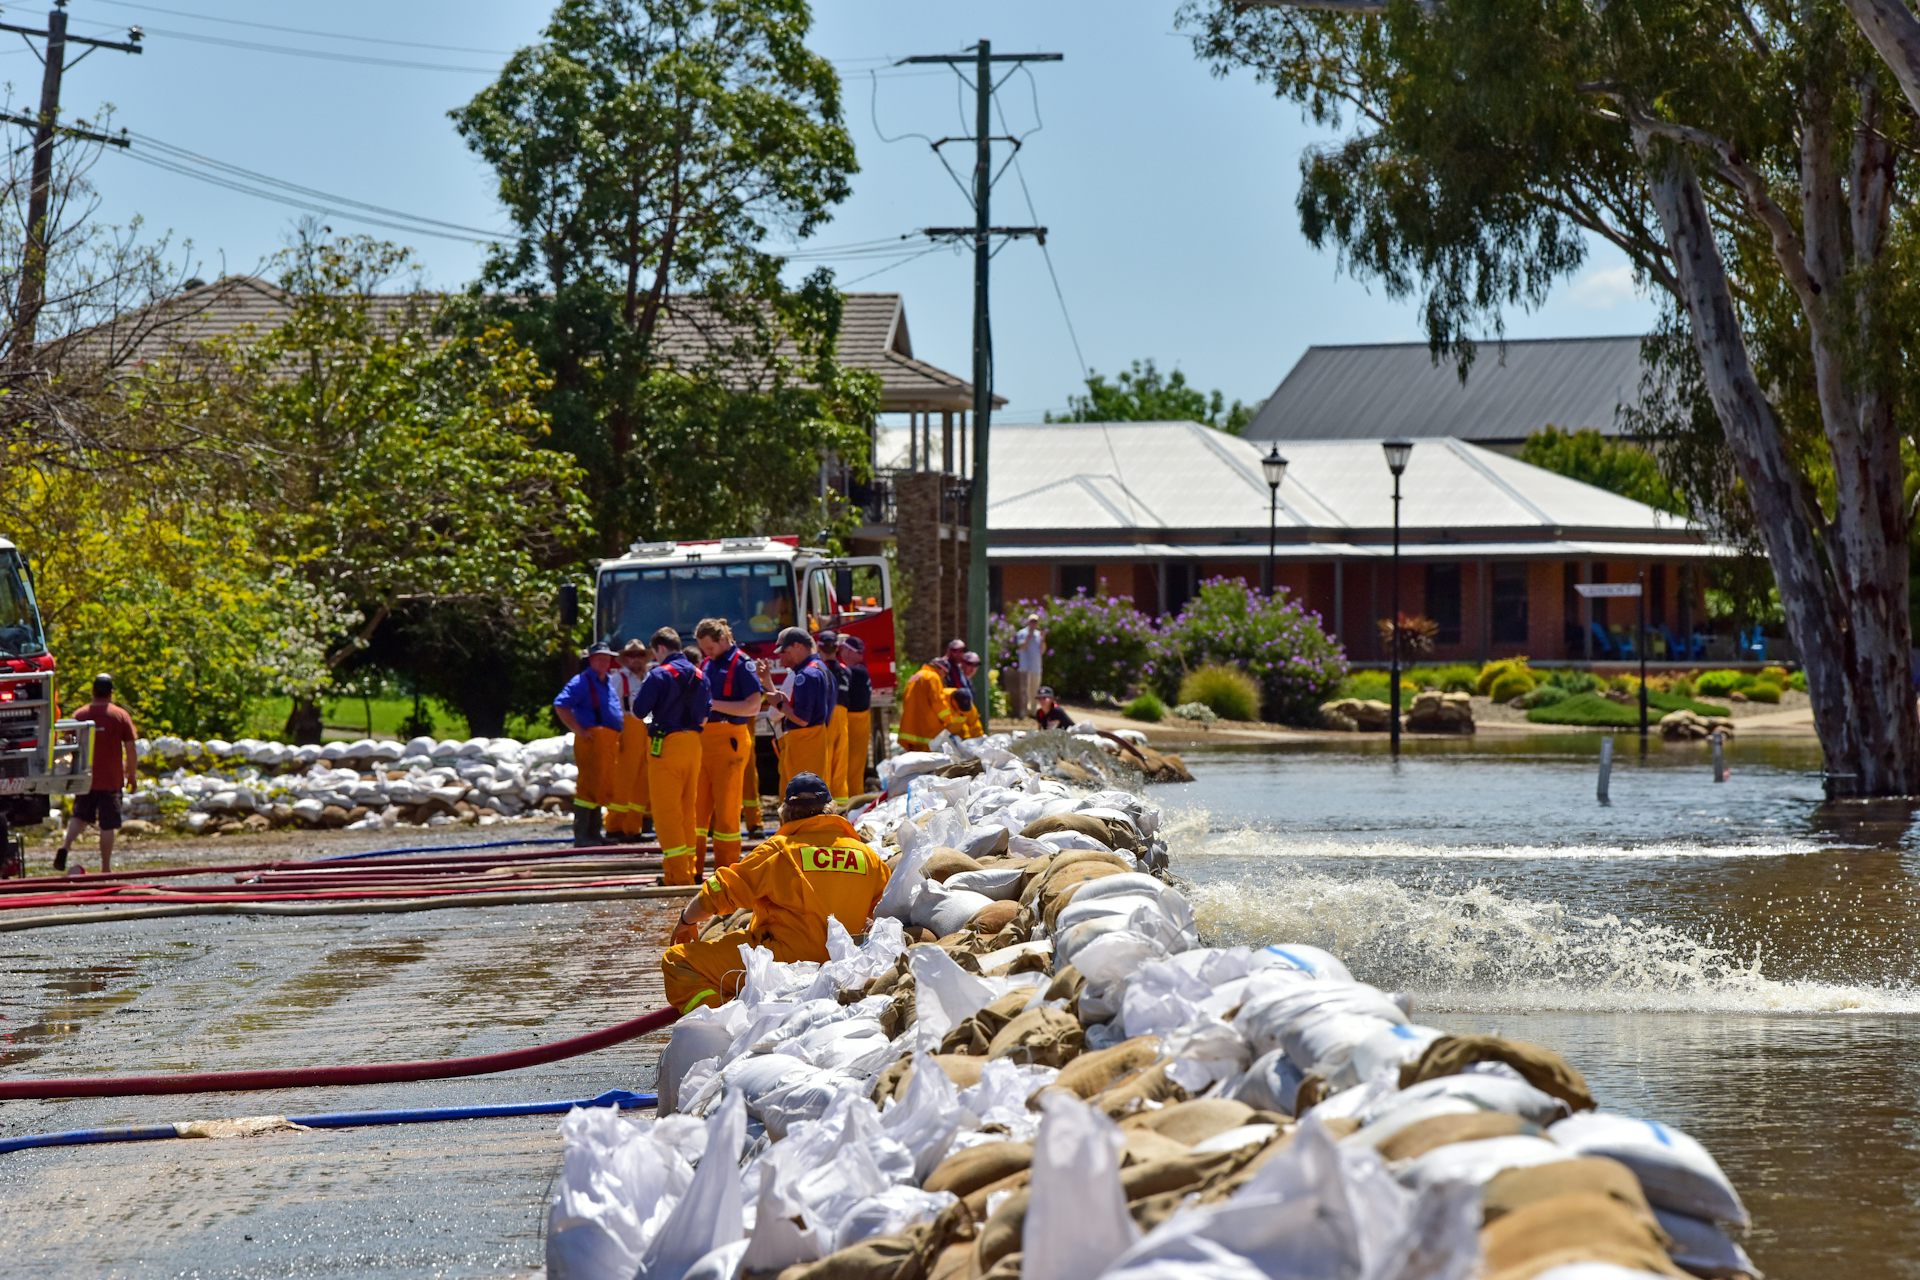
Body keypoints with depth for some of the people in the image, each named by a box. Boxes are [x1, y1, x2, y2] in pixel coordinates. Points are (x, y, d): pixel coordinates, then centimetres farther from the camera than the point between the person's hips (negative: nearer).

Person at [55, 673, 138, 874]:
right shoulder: (120, 716, -5)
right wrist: (132, 774, 6)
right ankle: (106, 868, 5)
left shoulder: (80, 715, 2)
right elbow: (131, 749, -6)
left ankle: (65, 846, -8)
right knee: (107, 825, 3)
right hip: (111, 780, -2)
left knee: (80, 816, 18)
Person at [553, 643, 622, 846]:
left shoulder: (607, 683, 22)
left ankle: (593, 833, 20)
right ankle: (581, 835, -9)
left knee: (603, 788, 12)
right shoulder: (582, 681, -6)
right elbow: (560, 705, -16)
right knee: (589, 786, -10)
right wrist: (578, 730, -18)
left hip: (610, 742, 9)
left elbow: (618, 711, 39)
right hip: (592, 739, -9)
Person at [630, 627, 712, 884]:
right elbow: (704, 717, 15)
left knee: (667, 810, -5)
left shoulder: (660, 674, -11)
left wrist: (633, 709, 8)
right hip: (693, 743, 7)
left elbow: (639, 710, -13)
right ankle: (691, 868, 17)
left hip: (667, 743, -7)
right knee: (688, 808, 15)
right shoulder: (698, 675, 11)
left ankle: (678, 873, -10)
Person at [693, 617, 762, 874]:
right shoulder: (706, 664, 14)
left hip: (729, 739, -6)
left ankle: (727, 869, 2)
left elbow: (753, 706, -14)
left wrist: (715, 704, -18)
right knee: (697, 804, 5)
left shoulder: (742, 664, -6)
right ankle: (692, 864, 9)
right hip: (702, 739, 6)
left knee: (726, 805, -3)